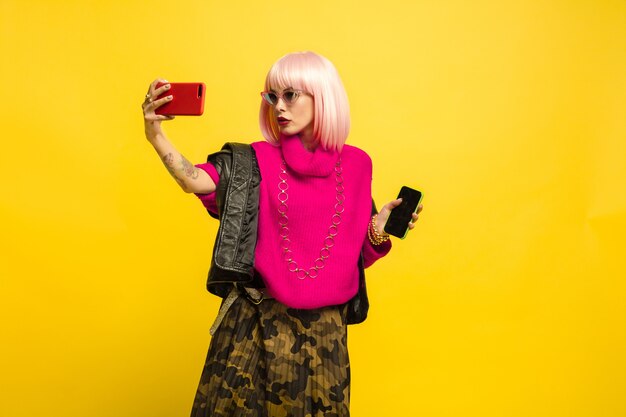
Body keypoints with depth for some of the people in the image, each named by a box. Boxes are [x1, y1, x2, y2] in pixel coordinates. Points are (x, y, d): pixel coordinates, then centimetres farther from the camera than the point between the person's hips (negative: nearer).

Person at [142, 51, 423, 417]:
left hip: (324, 325, 2)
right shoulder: (257, 161, -3)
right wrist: (157, 136, -36)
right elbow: (197, 181, -21)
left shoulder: (356, 164, 3)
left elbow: (355, 247, 10)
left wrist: (379, 227, -9)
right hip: (257, 321, -1)